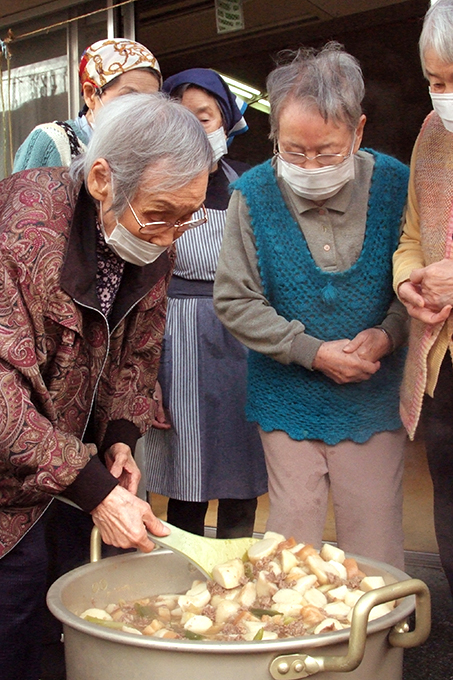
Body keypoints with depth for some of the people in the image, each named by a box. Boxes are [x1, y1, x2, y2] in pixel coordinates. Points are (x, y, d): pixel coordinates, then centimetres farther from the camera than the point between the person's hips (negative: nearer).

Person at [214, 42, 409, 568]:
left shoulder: (395, 185, -10)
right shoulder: (253, 194, -11)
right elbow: (233, 300, -8)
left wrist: (388, 334, -17)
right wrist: (314, 351, -14)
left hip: (373, 401, 1)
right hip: (289, 400, 0)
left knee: (374, 545, 9)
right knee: (292, 538, 10)